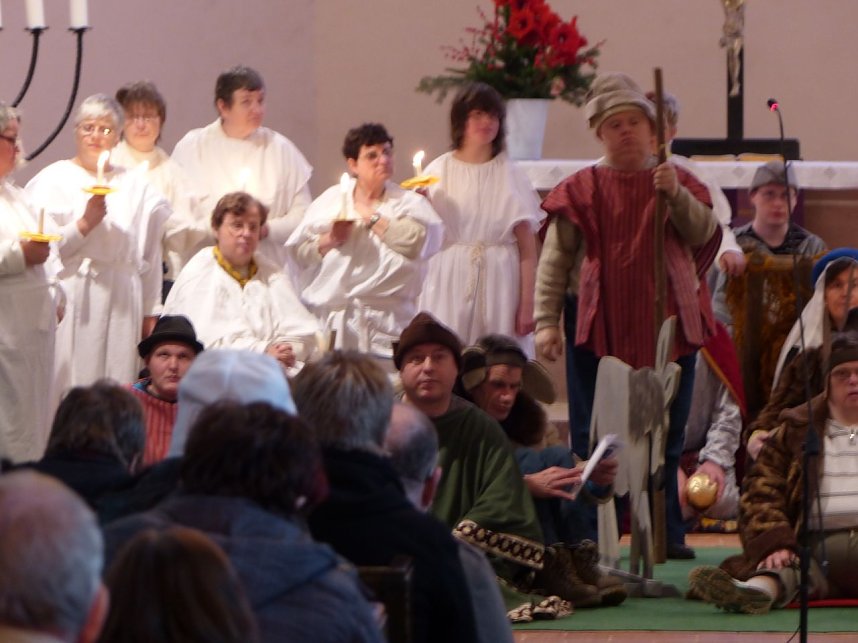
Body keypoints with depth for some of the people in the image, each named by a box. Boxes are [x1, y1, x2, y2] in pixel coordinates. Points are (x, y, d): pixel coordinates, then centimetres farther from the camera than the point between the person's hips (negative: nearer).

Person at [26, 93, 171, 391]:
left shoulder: (137, 187, 14)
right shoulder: (52, 179, 4)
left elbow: (149, 256, 15)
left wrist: (151, 312, 12)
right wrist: (84, 224, -15)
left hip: (122, 306, 3)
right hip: (69, 302, -3)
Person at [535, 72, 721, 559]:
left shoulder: (676, 181, 9)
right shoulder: (582, 190, 4)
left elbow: (704, 234, -5)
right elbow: (555, 259, 1)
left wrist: (676, 194, -20)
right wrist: (546, 321, -7)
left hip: (667, 324, 1)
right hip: (599, 328, -1)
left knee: (666, 436, 4)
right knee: (594, 439, 0)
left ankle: (667, 534, 10)